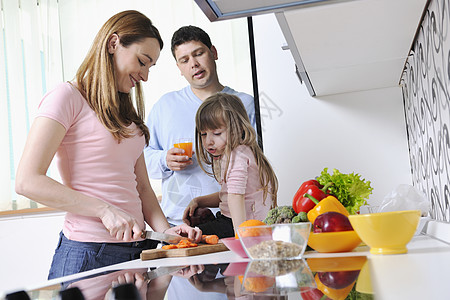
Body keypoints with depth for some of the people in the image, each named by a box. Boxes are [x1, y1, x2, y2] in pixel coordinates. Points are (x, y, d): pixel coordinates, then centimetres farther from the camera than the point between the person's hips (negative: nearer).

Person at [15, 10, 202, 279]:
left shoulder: (127, 115, 18)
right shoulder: (67, 97, -6)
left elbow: (141, 187, 13)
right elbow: (27, 181, -15)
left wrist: (165, 230, -4)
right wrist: (105, 210, -20)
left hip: (137, 249, 7)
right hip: (88, 254, -7)